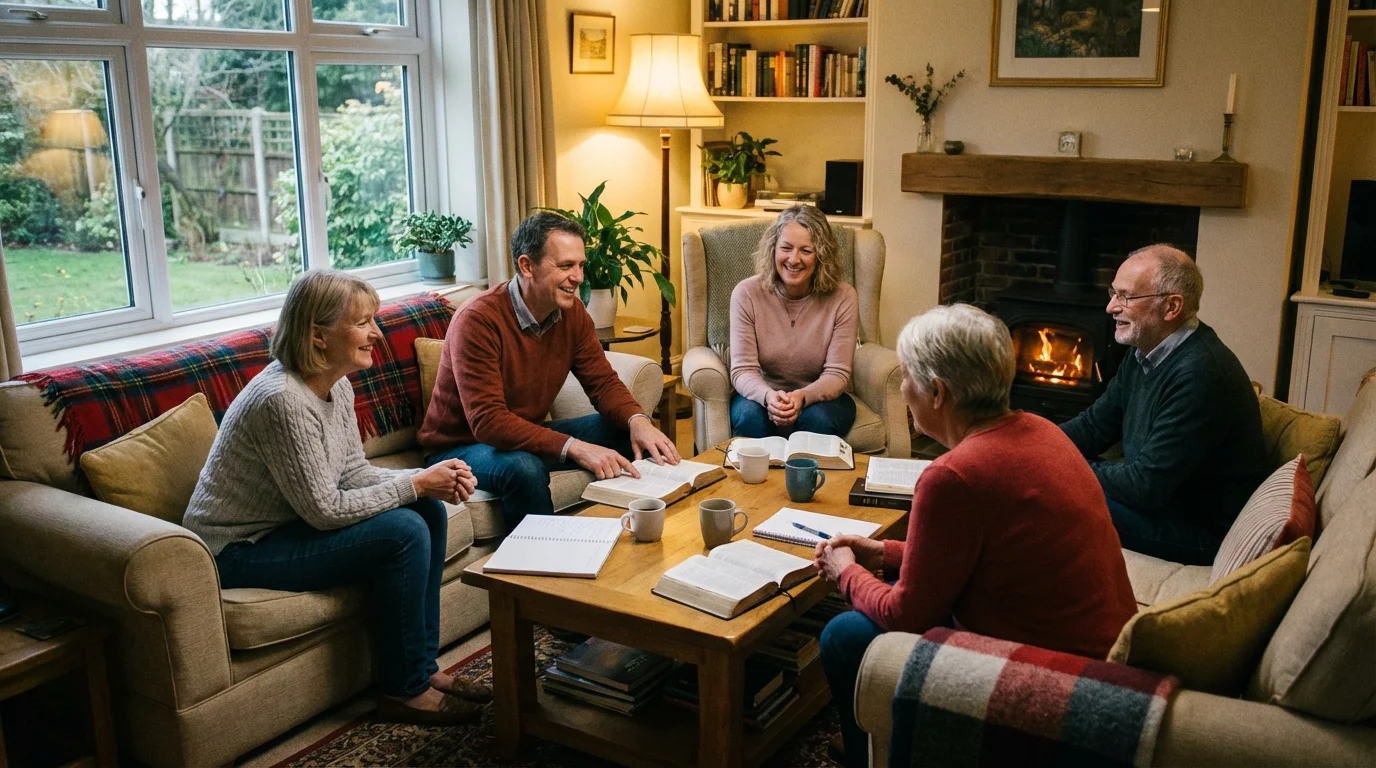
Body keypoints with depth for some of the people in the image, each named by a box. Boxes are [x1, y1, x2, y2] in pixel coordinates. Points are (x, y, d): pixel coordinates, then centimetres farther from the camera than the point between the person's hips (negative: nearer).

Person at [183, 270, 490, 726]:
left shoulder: (336, 385, 0)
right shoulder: (282, 399, -28)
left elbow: (355, 473, 5)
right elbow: (324, 509, -26)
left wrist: (430, 480, -11)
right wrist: (415, 484, -18)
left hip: (285, 523, 9)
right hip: (238, 551, -9)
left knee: (428, 511, 0)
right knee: (404, 532, -21)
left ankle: (422, 666, 9)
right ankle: (406, 691, -4)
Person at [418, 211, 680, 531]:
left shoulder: (571, 311, -4)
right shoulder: (477, 320, -26)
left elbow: (602, 381, 0)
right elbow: (488, 421, -32)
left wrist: (638, 420, -23)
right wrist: (575, 448, -40)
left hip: (530, 436, 7)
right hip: (461, 446, -7)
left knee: (628, 432, -6)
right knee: (524, 468, -38)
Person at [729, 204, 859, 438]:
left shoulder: (843, 298, -12)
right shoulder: (747, 294, -12)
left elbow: (837, 374, -13)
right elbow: (743, 370, -14)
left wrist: (803, 397, -35)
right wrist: (769, 397, -37)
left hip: (819, 398, 0)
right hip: (761, 395, 0)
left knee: (818, 418, -32)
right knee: (751, 416, -33)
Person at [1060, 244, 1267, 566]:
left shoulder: (1200, 373, -28)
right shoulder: (1146, 352, 3)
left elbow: (1146, 485, -28)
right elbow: (1095, 425, 11)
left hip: (1205, 531, -9)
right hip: (1159, 495, 10)